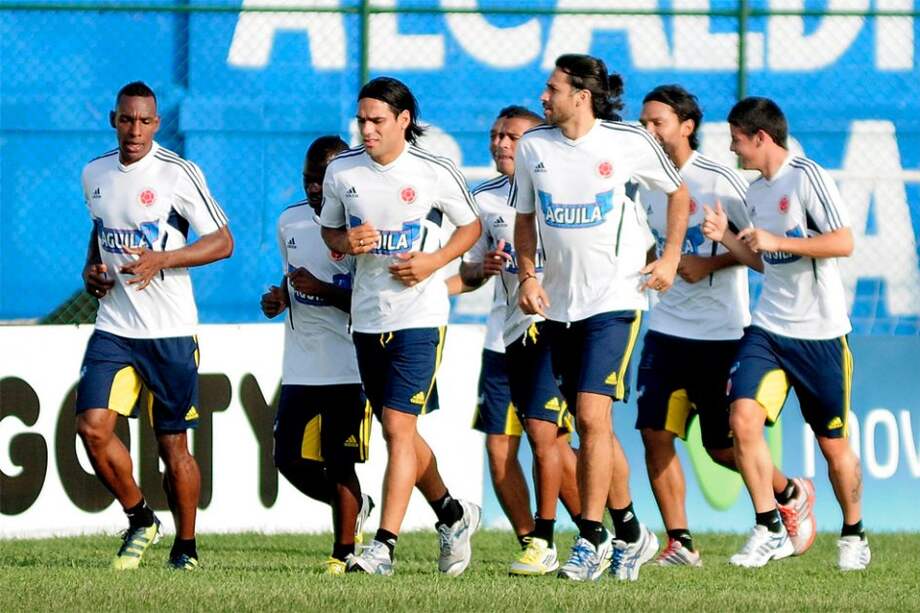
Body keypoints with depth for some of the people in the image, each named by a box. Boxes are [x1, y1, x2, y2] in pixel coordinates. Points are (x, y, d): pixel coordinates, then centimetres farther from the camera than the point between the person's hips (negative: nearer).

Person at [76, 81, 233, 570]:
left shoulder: (177, 174, -8)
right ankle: (140, 521, 10)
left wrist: (161, 260, -20)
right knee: (93, 428, -11)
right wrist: (91, 270, 7)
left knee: (173, 444, 1)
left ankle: (186, 546, 18)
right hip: (113, 326, 4)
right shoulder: (95, 174, 9)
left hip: (170, 331, -4)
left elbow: (223, 241, -8)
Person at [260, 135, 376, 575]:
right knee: (290, 459, 5)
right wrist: (279, 299, 5)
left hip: (349, 368, -6)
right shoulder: (290, 222, 11)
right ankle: (355, 506, 30)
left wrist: (323, 290, -20)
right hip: (300, 367, 6)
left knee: (339, 462, -5)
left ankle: (344, 552, 5)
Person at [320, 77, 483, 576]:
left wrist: (435, 261, -11)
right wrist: (345, 242, -8)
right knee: (399, 432, 14)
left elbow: (470, 225, 5)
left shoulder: (435, 173, -8)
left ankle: (384, 546, -16)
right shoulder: (342, 171, 1)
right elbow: (329, 229, 15)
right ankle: (453, 514, 37)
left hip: (419, 315, -5)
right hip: (367, 315, 5)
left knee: (398, 428, -14)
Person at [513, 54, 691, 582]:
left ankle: (592, 541, -13)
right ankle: (630, 534, 24)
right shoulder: (534, 147, 3)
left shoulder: (629, 142, -7)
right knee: (591, 427, 10)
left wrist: (670, 258, 3)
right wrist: (528, 274, 1)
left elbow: (677, 192, 9)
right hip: (560, 302, 5)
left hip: (615, 299, -5)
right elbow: (525, 217, 16)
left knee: (593, 416, -17)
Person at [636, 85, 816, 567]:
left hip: (720, 332, -6)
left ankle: (791, 494, 27)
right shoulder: (648, 183, 7)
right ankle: (679, 543, 2)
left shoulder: (720, 181, -11)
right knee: (655, 433, -6)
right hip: (666, 327, 6)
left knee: (723, 446, 0)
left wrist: (708, 264, -17)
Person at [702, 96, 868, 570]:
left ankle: (853, 535, 25)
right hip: (767, 329, 6)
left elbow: (844, 243, -18)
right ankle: (769, 531, -7)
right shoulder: (755, 191, 12)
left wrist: (778, 241, -21)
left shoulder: (806, 177, -11)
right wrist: (727, 238, 6)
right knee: (743, 417, -15)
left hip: (819, 333, -6)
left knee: (833, 442, 4)